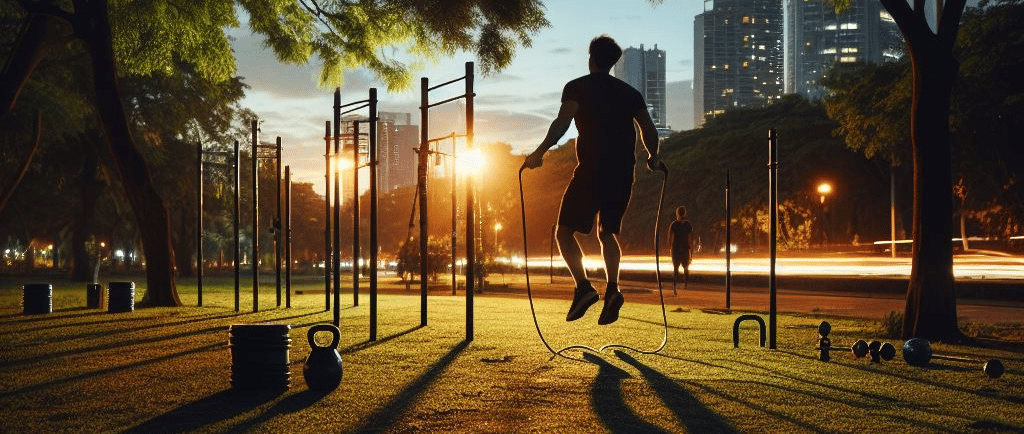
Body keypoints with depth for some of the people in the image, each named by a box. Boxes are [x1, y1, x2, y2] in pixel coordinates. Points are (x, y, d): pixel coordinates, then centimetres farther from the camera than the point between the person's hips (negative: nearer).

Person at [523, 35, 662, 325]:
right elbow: (649, 130, 11)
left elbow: (562, 122, -13)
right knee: (607, 231, 16)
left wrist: (540, 152, -13)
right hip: (623, 172, 5)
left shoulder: (578, 87, 3)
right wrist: (653, 159, 27)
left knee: (565, 230, 2)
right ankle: (612, 289, -3)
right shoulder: (629, 92, 16)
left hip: (592, 169, -5)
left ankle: (583, 286, -15)